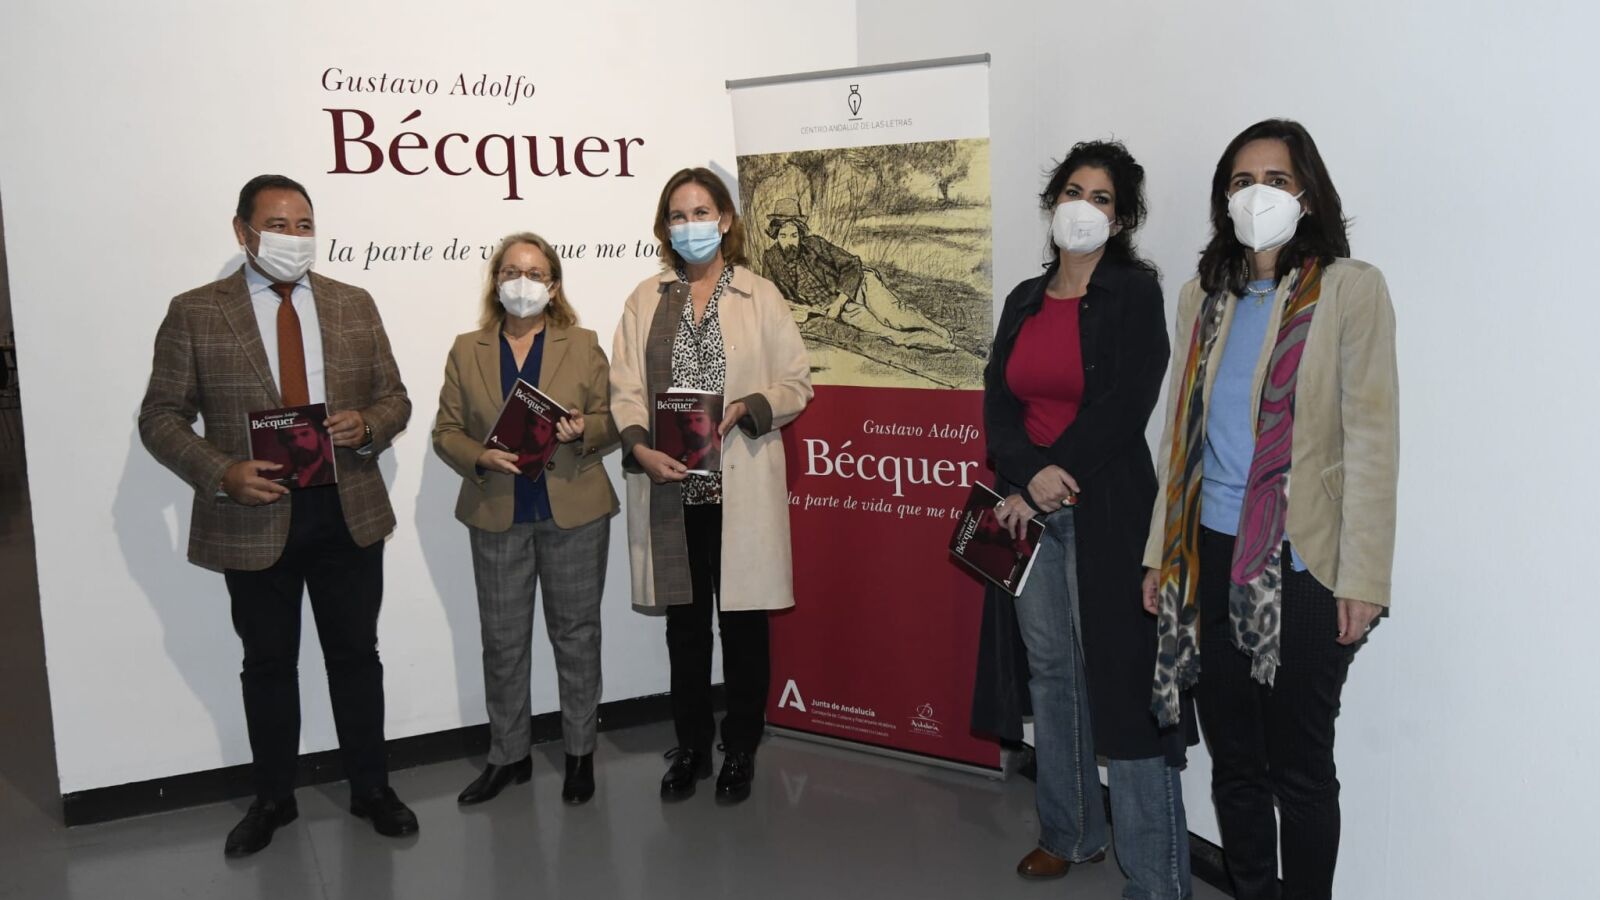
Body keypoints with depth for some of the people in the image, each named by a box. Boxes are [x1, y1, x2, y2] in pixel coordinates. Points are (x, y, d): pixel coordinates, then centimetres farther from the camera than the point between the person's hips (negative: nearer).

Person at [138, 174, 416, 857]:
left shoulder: (355, 305, 5)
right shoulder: (194, 313, -3)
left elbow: (395, 397, 8)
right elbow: (161, 417, -3)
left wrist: (368, 426, -15)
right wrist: (222, 474, -19)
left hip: (349, 514, 2)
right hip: (253, 518, -1)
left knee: (356, 656, 13)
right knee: (268, 666, 13)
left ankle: (370, 789, 29)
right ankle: (272, 800, 32)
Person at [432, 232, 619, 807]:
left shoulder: (584, 347, 3)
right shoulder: (466, 351, 7)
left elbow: (612, 422, 3)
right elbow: (446, 431, 6)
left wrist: (583, 433, -18)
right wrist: (481, 459, -14)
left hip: (574, 513, -1)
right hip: (498, 516, 2)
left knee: (576, 633, 7)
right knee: (502, 640, 8)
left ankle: (580, 752, 21)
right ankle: (508, 755, 23)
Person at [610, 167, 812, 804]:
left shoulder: (760, 296, 5)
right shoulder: (645, 300, 10)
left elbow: (797, 382, 3)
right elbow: (625, 388, 3)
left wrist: (744, 408, -14)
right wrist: (640, 449, -15)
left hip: (742, 488, -2)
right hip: (671, 486, 2)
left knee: (743, 622, 5)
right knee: (685, 624, 11)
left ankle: (740, 750, 21)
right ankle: (691, 746, 26)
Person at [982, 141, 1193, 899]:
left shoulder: (1134, 293, -3)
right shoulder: (1025, 300, 13)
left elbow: (1125, 405, -12)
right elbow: (998, 401, 5)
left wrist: (1055, 472, -11)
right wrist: (1024, 479, -11)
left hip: (1108, 510, -6)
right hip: (1030, 509, 6)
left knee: (1121, 680, -6)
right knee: (1050, 671, 13)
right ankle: (1069, 833, 28)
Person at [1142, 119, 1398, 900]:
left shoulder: (1350, 288, -3)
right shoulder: (1203, 295, 11)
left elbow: (1371, 440, -8)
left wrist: (1362, 576, -13)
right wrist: (1160, 552, 11)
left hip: (1301, 567, -4)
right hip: (1211, 559, 5)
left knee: (1298, 767, 7)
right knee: (1233, 760, 13)